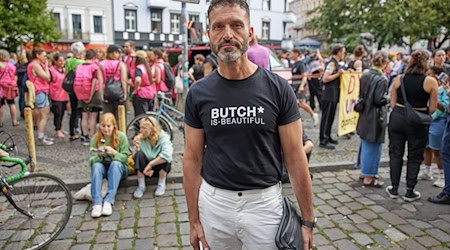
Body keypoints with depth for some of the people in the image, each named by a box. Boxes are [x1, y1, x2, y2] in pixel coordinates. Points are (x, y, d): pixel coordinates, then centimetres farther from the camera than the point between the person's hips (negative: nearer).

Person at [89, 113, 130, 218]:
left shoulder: (121, 137, -8)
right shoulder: (95, 139, -3)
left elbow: (125, 157, -11)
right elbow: (91, 161, -7)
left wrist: (114, 152, -31)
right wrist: (98, 155, -29)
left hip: (118, 168, -2)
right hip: (102, 168, 2)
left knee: (115, 163, -34)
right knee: (96, 166, -31)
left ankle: (109, 201, -41)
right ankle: (97, 203, -40)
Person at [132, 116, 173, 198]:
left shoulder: (163, 137, -21)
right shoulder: (141, 138, -10)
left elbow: (167, 154, -39)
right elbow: (139, 156, -13)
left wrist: (151, 164, -35)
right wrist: (137, 147, -32)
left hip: (161, 167, -2)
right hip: (147, 168, 2)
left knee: (163, 157, -34)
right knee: (139, 154, -27)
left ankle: (161, 184, -13)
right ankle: (141, 186, -16)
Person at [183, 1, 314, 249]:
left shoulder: (278, 88, -8)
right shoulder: (198, 94, -4)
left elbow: (295, 157, -5)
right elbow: (192, 159, 1)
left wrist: (307, 219, -3)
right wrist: (194, 220, 2)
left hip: (265, 203, -1)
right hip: (214, 202, 2)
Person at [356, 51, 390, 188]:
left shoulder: (365, 75, 4)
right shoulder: (382, 79, -18)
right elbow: (379, 100, -20)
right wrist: (388, 98, -3)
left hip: (364, 114, 8)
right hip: (375, 116, -8)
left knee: (365, 144, 20)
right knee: (373, 147, 3)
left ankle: (365, 171, 35)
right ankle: (368, 178, 12)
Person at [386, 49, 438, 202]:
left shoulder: (399, 79, -3)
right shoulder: (430, 82, -10)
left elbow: (392, 103, 0)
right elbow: (432, 109, -6)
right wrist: (420, 107, 14)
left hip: (397, 119, 2)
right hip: (418, 122, -2)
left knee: (395, 153, 13)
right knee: (414, 157, 12)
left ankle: (394, 189, 21)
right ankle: (409, 192, 21)